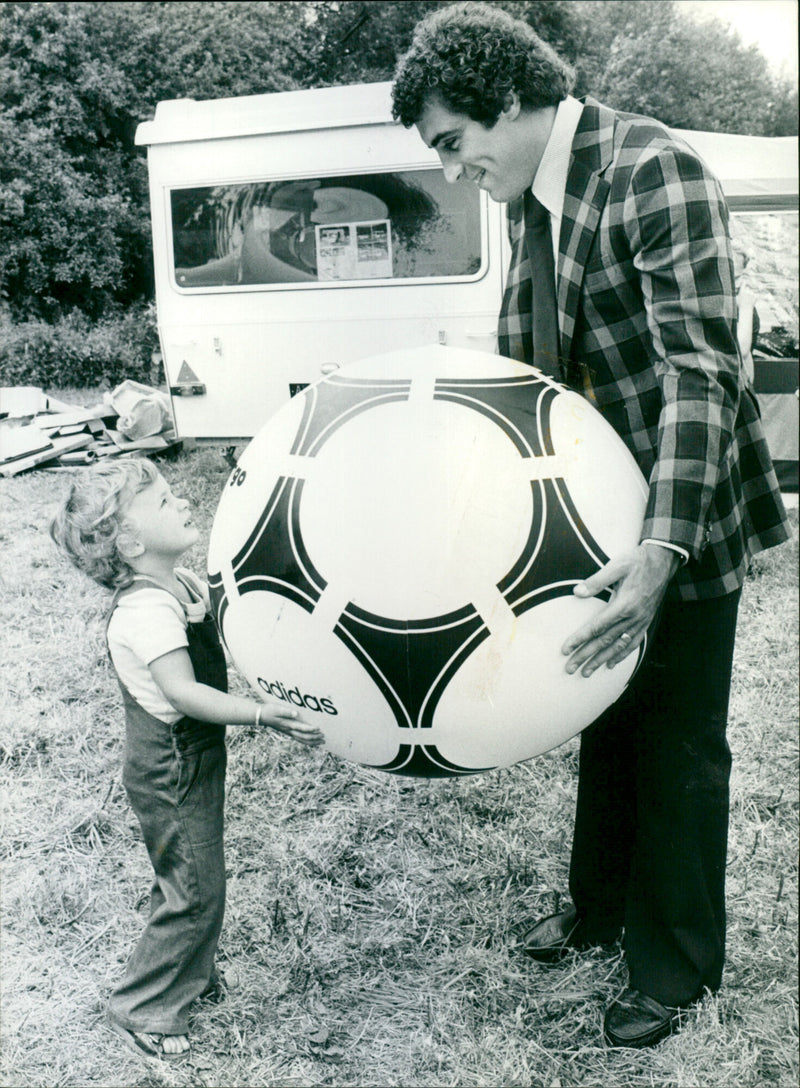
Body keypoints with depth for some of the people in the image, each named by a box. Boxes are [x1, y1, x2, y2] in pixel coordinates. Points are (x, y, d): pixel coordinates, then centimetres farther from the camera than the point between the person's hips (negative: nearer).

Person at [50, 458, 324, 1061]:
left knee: (197, 880, 22)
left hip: (195, 757, 9)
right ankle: (141, 1009, 21)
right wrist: (262, 713, -37)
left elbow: (214, 661, 15)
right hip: (169, 770, -9)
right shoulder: (147, 610, -27)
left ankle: (190, 975, 44)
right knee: (196, 893, 2)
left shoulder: (184, 583, 2)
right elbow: (184, 694, -32)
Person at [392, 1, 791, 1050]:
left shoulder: (656, 172, -20)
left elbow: (701, 370, -28)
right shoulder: (528, 198, 6)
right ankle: (600, 905, 43)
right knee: (603, 711, 21)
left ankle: (675, 965, 28)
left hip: (681, 518, -8)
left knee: (678, 744, 7)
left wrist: (663, 548, -36)